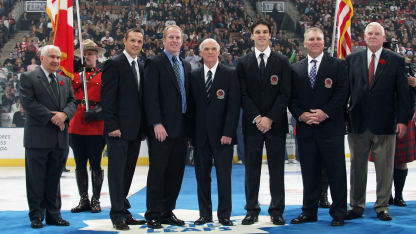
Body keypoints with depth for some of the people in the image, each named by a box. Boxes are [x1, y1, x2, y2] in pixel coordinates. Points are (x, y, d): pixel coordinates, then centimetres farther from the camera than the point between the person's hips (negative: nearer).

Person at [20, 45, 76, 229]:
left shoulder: (65, 81, 18)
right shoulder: (28, 78, -1)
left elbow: (72, 102, 12)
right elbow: (28, 103, -11)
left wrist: (64, 114, -10)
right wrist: (51, 117, -15)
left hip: (60, 138, 5)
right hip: (38, 137, -5)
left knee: (54, 179, 11)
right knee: (36, 179, 1)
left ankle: (53, 215, 18)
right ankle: (36, 216, 10)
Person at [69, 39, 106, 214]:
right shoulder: (73, 74, 12)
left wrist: (97, 112, -14)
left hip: (96, 126, -3)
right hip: (76, 126, 3)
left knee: (95, 164, 2)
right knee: (80, 165, 8)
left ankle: (95, 200, 13)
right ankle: (84, 200, 17)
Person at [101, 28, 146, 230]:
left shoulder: (141, 67, 16)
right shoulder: (114, 64, -7)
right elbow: (107, 98, -12)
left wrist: (143, 127, 11)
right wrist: (112, 126, -18)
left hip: (135, 130, 7)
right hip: (118, 130, -7)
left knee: (128, 172, 12)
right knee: (117, 172, -3)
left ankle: (122, 211, 21)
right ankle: (118, 214, 3)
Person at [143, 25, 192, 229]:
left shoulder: (186, 65, 17)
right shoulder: (154, 63, -4)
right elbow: (151, 96, -11)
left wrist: (189, 124, 10)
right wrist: (157, 124, -18)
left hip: (181, 128, 7)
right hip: (162, 128, -7)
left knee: (176, 172, 9)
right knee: (157, 172, -2)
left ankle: (167, 212, 18)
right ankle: (153, 215, 6)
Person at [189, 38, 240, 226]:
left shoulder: (230, 74, 0)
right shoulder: (193, 76, 9)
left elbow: (234, 105, -5)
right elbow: (191, 105, 9)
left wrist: (228, 133, -12)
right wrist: (191, 133, 2)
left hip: (222, 135, -3)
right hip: (200, 136, 3)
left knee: (224, 176, 1)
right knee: (202, 176, 7)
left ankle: (224, 214, 11)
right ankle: (205, 214, 17)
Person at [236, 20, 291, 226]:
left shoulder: (282, 62, 5)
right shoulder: (243, 63, 6)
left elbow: (285, 94, -2)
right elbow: (243, 94, 1)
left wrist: (270, 118, -11)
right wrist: (256, 117, -11)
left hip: (275, 123, 0)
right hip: (252, 123, 1)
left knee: (276, 168, 3)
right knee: (252, 168, 4)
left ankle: (277, 211, 11)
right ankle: (252, 210, 12)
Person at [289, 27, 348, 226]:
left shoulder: (337, 65, 4)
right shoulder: (296, 69, 13)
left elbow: (342, 93, -4)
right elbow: (292, 98, 9)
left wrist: (325, 112, -14)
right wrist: (301, 115, -8)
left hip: (331, 127, -3)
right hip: (305, 128, 3)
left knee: (336, 172, 0)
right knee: (309, 173, 9)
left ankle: (338, 213, 9)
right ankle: (309, 212, 17)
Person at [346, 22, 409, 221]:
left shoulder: (396, 61, 3)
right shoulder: (352, 59, 9)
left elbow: (403, 93, 1)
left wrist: (402, 120, -6)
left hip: (385, 124, -1)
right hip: (358, 123, 2)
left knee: (384, 168, 4)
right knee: (357, 167, 8)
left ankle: (382, 207, 16)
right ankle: (357, 206, 19)